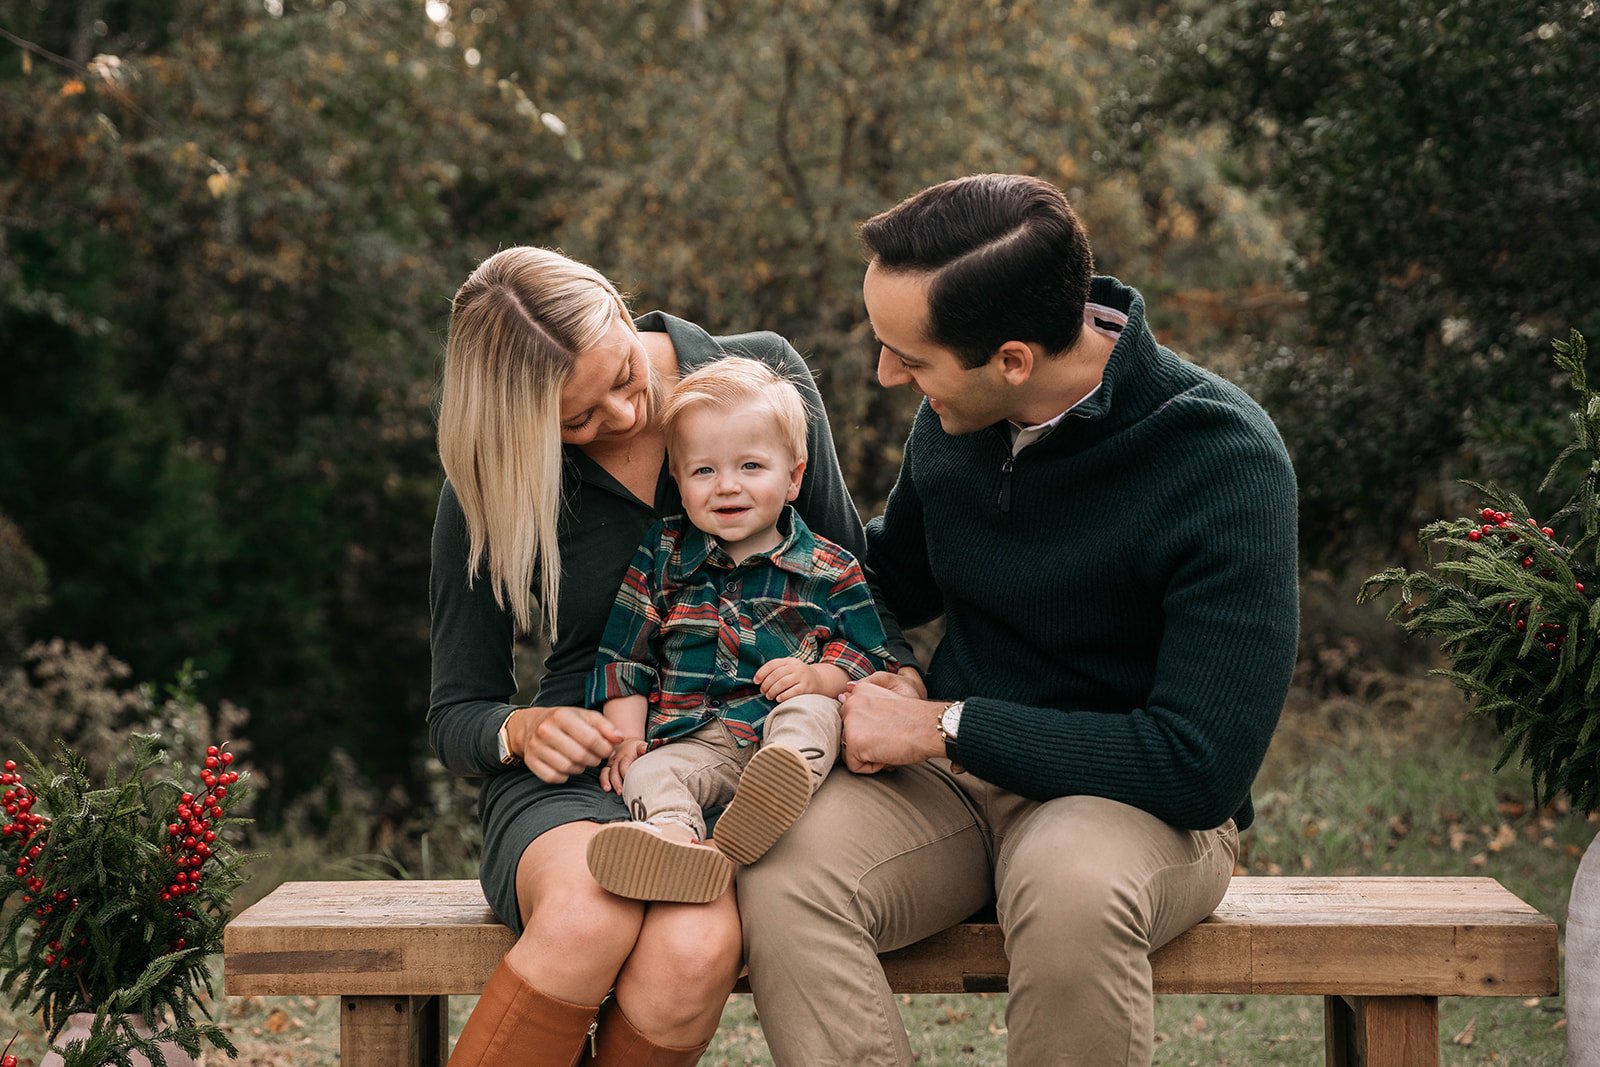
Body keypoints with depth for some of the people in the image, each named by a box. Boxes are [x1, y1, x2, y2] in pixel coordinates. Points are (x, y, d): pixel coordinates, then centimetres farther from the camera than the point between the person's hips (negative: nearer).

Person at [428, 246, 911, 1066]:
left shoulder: (761, 376, 1)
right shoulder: (490, 488, -1)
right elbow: (455, 713, 7)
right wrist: (519, 730, -17)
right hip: (577, 776, 0)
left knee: (692, 951, -36)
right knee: (589, 918, -38)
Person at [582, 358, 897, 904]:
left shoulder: (827, 569, 10)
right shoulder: (660, 555, 13)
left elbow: (873, 658, 9)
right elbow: (624, 654, 14)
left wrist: (820, 678, -12)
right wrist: (626, 735, 1)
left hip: (784, 725, -1)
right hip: (693, 739, 1)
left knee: (812, 711, -32)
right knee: (648, 775, -29)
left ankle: (773, 801, -61)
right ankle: (675, 841, -61)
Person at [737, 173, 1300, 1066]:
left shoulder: (1224, 460, -18)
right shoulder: (953, 421, 1)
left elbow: (1204, 765, -22)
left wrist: (947, 726, -17)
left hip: (1137, 798, -4)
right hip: (950, 773, 5)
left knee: (1072, 885, -40)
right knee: (781, 876, -28)